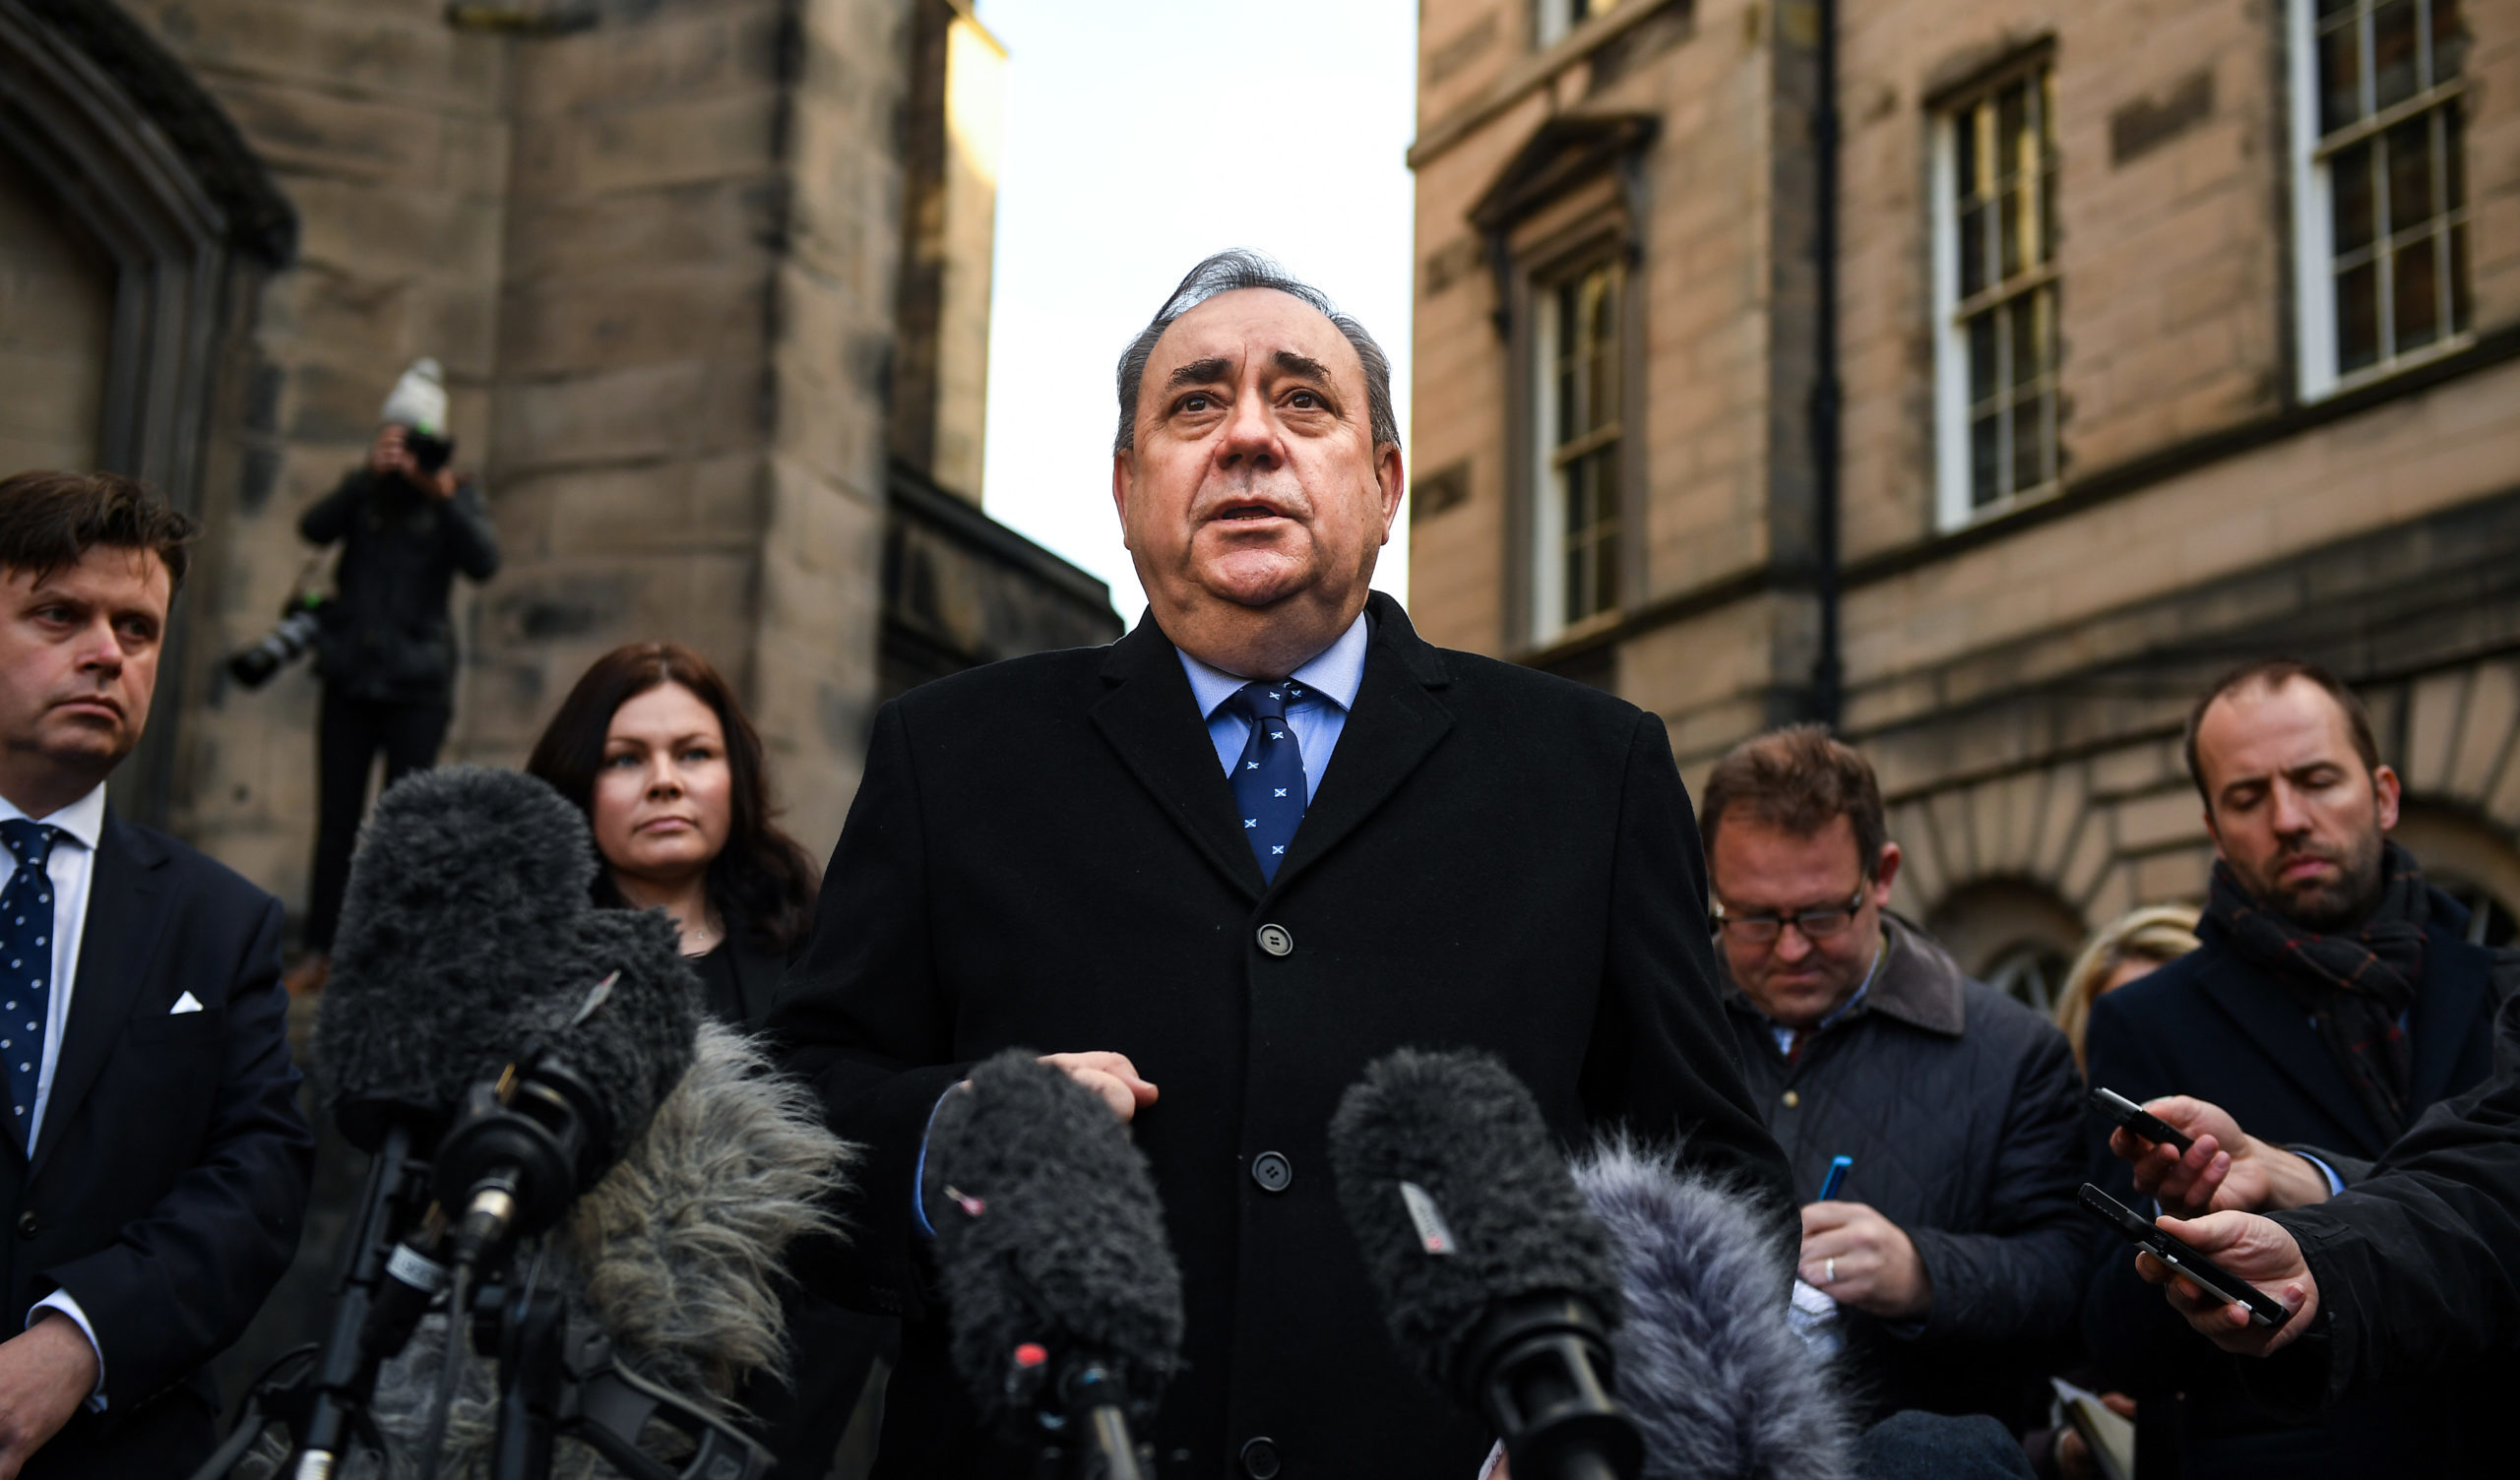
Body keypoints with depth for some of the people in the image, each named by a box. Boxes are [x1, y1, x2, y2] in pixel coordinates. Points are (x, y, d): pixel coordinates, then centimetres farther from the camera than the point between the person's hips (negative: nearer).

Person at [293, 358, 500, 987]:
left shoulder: (457, 495, 6)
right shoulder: (362, 490, 10)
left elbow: (483, 562, -10)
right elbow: (315, 528, -9)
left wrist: (444, 497, -22)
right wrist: (370, 475, -21)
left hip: (417, 684, -2)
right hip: (350, 680, 2)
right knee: (336, 820, 2)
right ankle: (319, 952, 6)